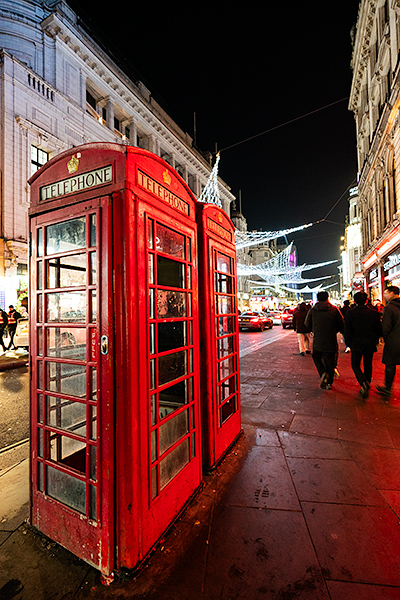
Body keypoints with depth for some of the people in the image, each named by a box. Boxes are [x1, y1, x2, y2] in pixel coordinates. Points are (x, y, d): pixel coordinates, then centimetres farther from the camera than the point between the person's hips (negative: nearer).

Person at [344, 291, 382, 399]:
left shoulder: (349, 313, -11)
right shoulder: (374, 313, -5)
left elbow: (347, 331, -9)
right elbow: (379, 330, 2)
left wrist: (348, 344, 5)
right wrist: (375, 341, 18)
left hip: (356, 344, -2)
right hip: (370, 344, 2)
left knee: (355, 365, 11)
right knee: (368, 366, 16)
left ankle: (364, 383, -12)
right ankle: (366, 387, 25)